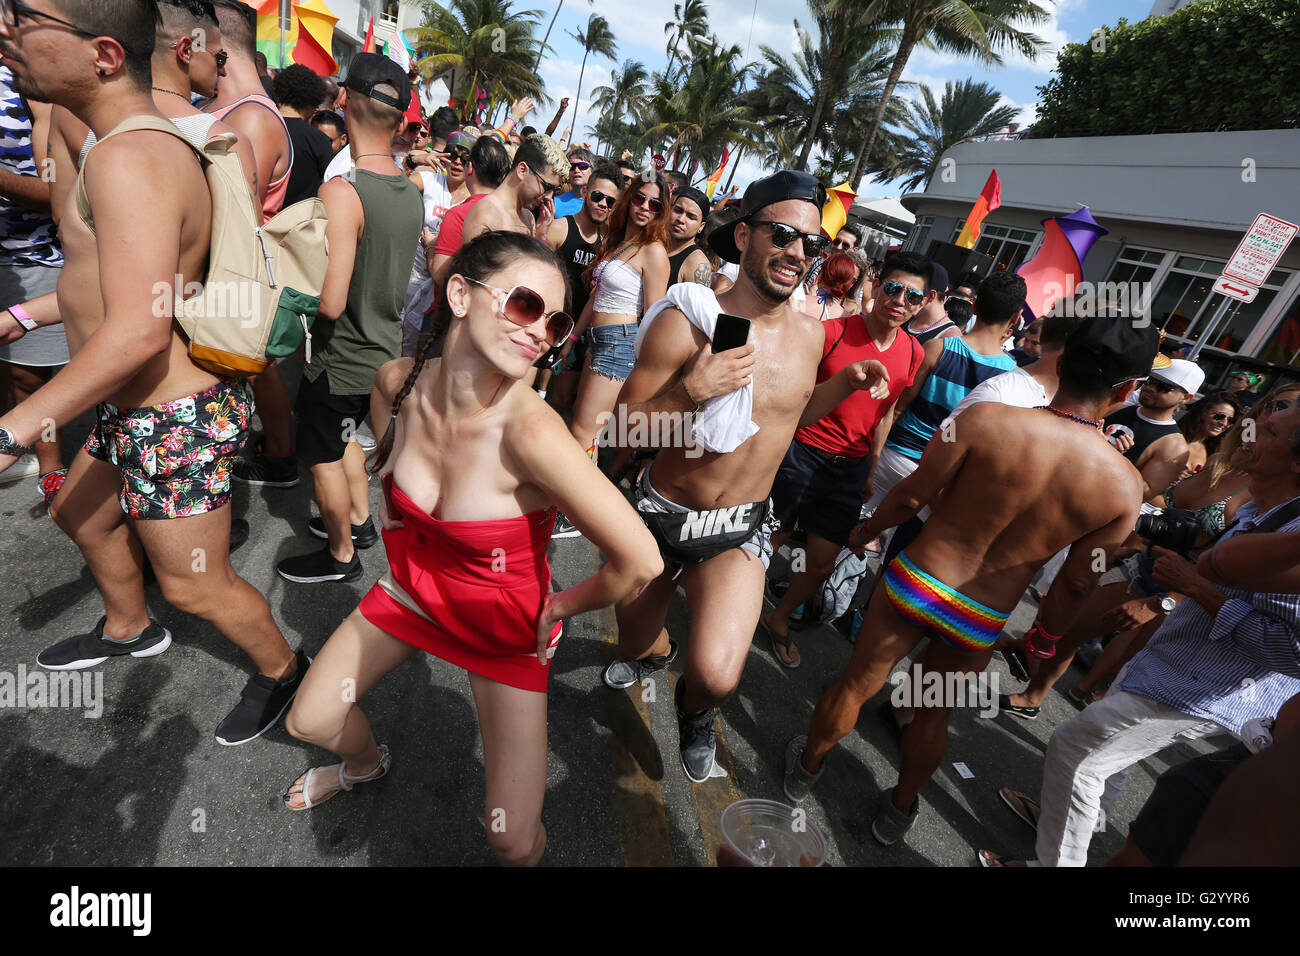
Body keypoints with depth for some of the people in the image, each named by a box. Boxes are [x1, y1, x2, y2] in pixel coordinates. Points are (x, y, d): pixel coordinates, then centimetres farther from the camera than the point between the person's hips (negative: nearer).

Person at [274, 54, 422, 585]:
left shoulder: (342, 192, -25)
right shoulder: (411, 192, 0)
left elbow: (329, 302, -29)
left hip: (341, 359, -7)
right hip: (384, 351, 8)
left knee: (323, 456, 11)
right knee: (343, 438, 28)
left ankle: (340, 556, 29)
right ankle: (359, 521, 43)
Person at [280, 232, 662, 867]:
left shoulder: (530, 431, -36)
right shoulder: (398, 382, -17)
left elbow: (640, 562, -35)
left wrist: (565, 604, -17)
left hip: (508, 628, -4)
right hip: (413, 588, 5)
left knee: (514, 841, 0)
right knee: (308, 721, 23)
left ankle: (519, 845, 40)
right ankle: (367, 763, 60)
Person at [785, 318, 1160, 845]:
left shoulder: (986, 418, -21)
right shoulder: (1122, 484, -13)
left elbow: (912, 494, -13)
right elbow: (1076, 584, -3)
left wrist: (868, 530, 7)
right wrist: (1044, 635, 16)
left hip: (912, 583, -1)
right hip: (979, 623, 2)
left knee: (855, 685, 20)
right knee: (934, 715, 26)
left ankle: (806, 768, 44)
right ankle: (899, 810, 49)